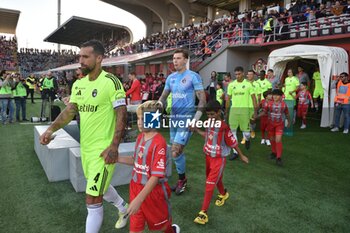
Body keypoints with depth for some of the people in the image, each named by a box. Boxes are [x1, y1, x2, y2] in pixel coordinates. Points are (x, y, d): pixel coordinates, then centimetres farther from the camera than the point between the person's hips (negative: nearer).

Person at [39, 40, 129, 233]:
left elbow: (121, 114, -17)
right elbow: (70, 110, 7)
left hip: (102, 150, -8)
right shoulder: (78, 84, 6)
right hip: (85, 147, 8)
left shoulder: (110, 81, -16)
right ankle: (124, 208, 53)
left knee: (92, 200, -2)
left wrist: (114, 146, -22)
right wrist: (51, 129, -10)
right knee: (100, 186, 27)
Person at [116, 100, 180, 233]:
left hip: (153, 190, -6)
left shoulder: (159, 143, -25)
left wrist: (139, 199, -31)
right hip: (136, 187, 6)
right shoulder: (140, 137, 0)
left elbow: (156, 176, -27)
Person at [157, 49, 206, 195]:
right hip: (174, 117, 6)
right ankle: (182, 179, 31)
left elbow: (202, 100, -9)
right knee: (178, 151, 13)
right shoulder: (170, 78, 10)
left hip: (187, 118, -6)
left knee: (175, 152, -11)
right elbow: (164, 96, 15)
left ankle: (182, 179, 14)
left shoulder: (193, 76, -7)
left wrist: (195, 120, -16)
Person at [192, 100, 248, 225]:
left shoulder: (224, 127, -24)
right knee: (216, 179, 25)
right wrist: (196, 129, 6)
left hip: (219, 159, -7)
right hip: (208, 156, 7)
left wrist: (241, 156, -1)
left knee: (209, 184, -8)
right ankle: (223, 194, 55)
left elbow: (233, 143, -13)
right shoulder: (209, 123, -4)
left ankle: (203, 213, -1)